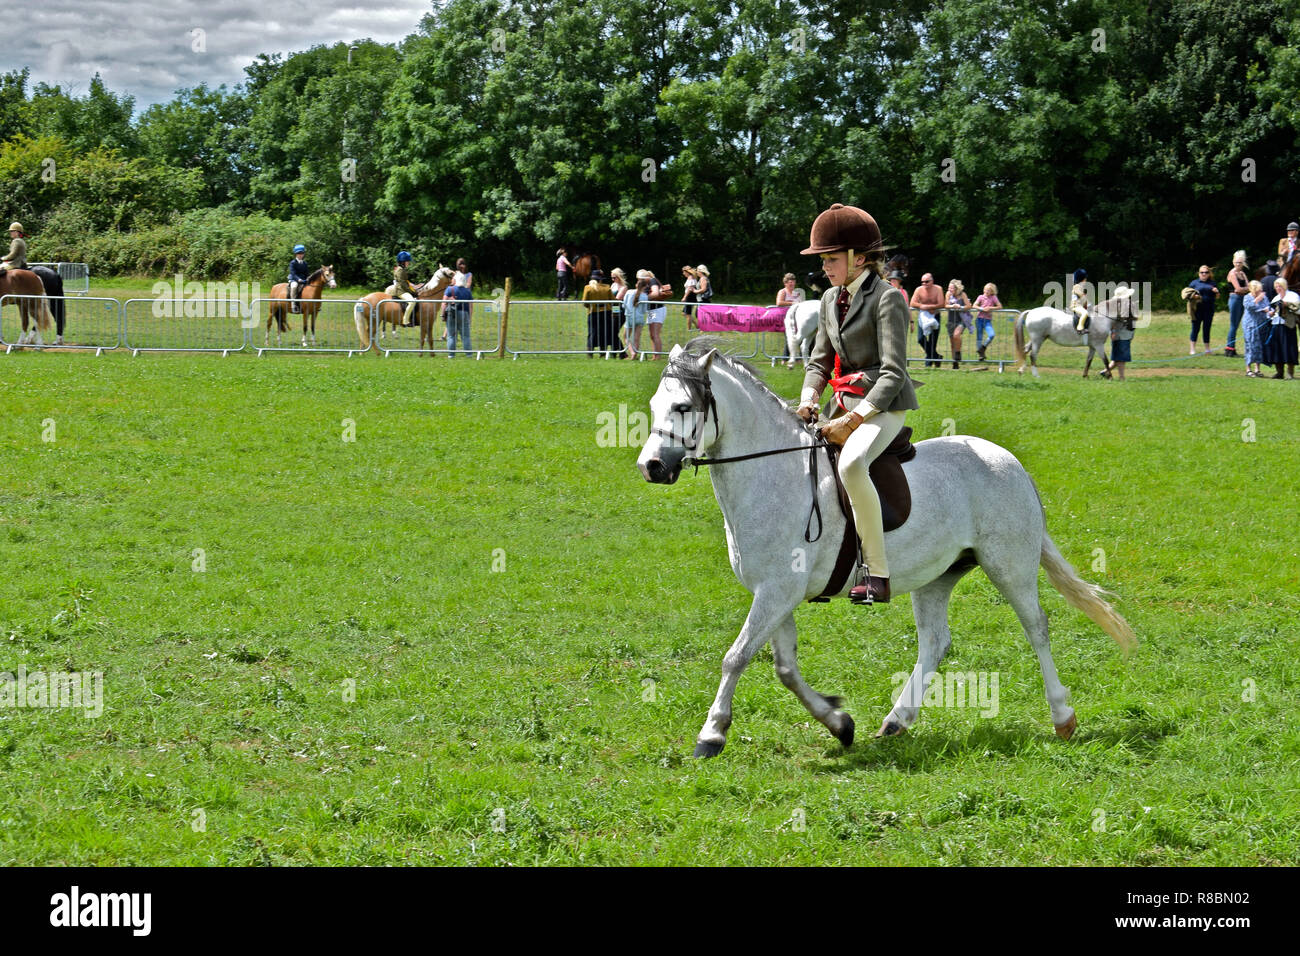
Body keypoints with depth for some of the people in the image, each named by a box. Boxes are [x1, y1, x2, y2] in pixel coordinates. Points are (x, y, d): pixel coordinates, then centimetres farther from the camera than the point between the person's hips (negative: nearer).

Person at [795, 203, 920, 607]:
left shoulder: (887, 298, -12)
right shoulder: (831, 299, 13)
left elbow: (893, 373, -18)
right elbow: (819, 360, 16)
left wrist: (853, 420, -24)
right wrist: (808, 400, -5)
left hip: (884, 406, -9)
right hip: (845, 403, 9)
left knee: (851, 464, -36)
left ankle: (878, 573, -30)